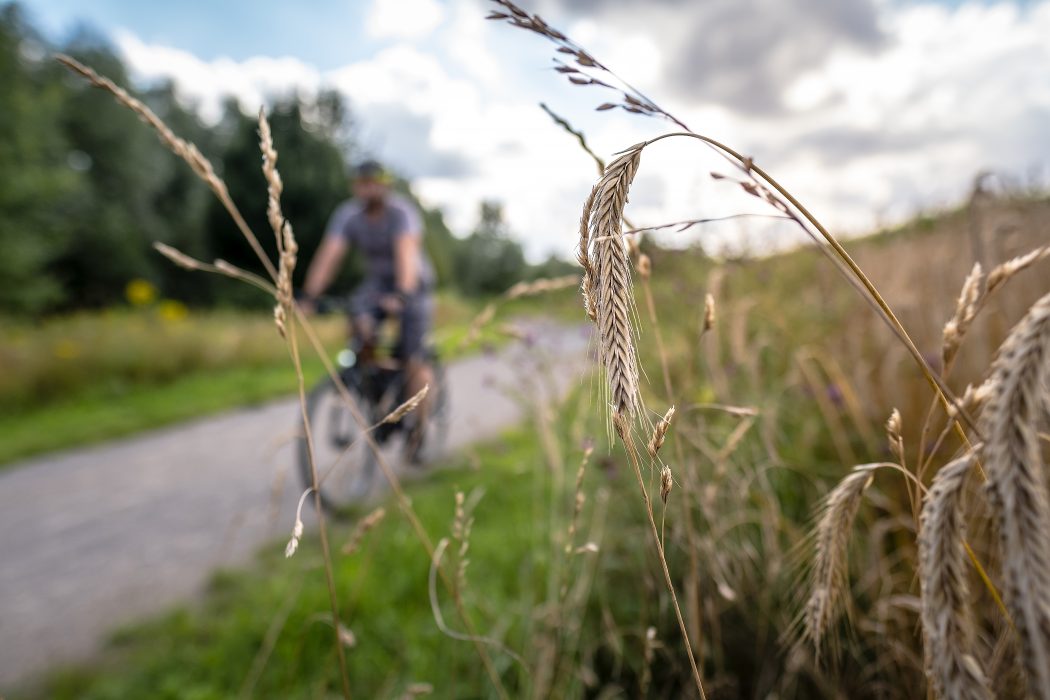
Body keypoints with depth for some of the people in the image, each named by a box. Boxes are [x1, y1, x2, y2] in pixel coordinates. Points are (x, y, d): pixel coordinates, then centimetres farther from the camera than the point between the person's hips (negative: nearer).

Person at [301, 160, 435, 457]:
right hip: (376, 282, 4)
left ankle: (418, 429, 4)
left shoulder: (401, 211, -22)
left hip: (412, 285, -4)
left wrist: (402, 294, -53)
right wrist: (308, 296, -32)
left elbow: (407, 253, -37)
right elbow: (328, 255, -20)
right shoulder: (347, 215, -11)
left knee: (413, 359, -11)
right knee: (360, 322, -27)